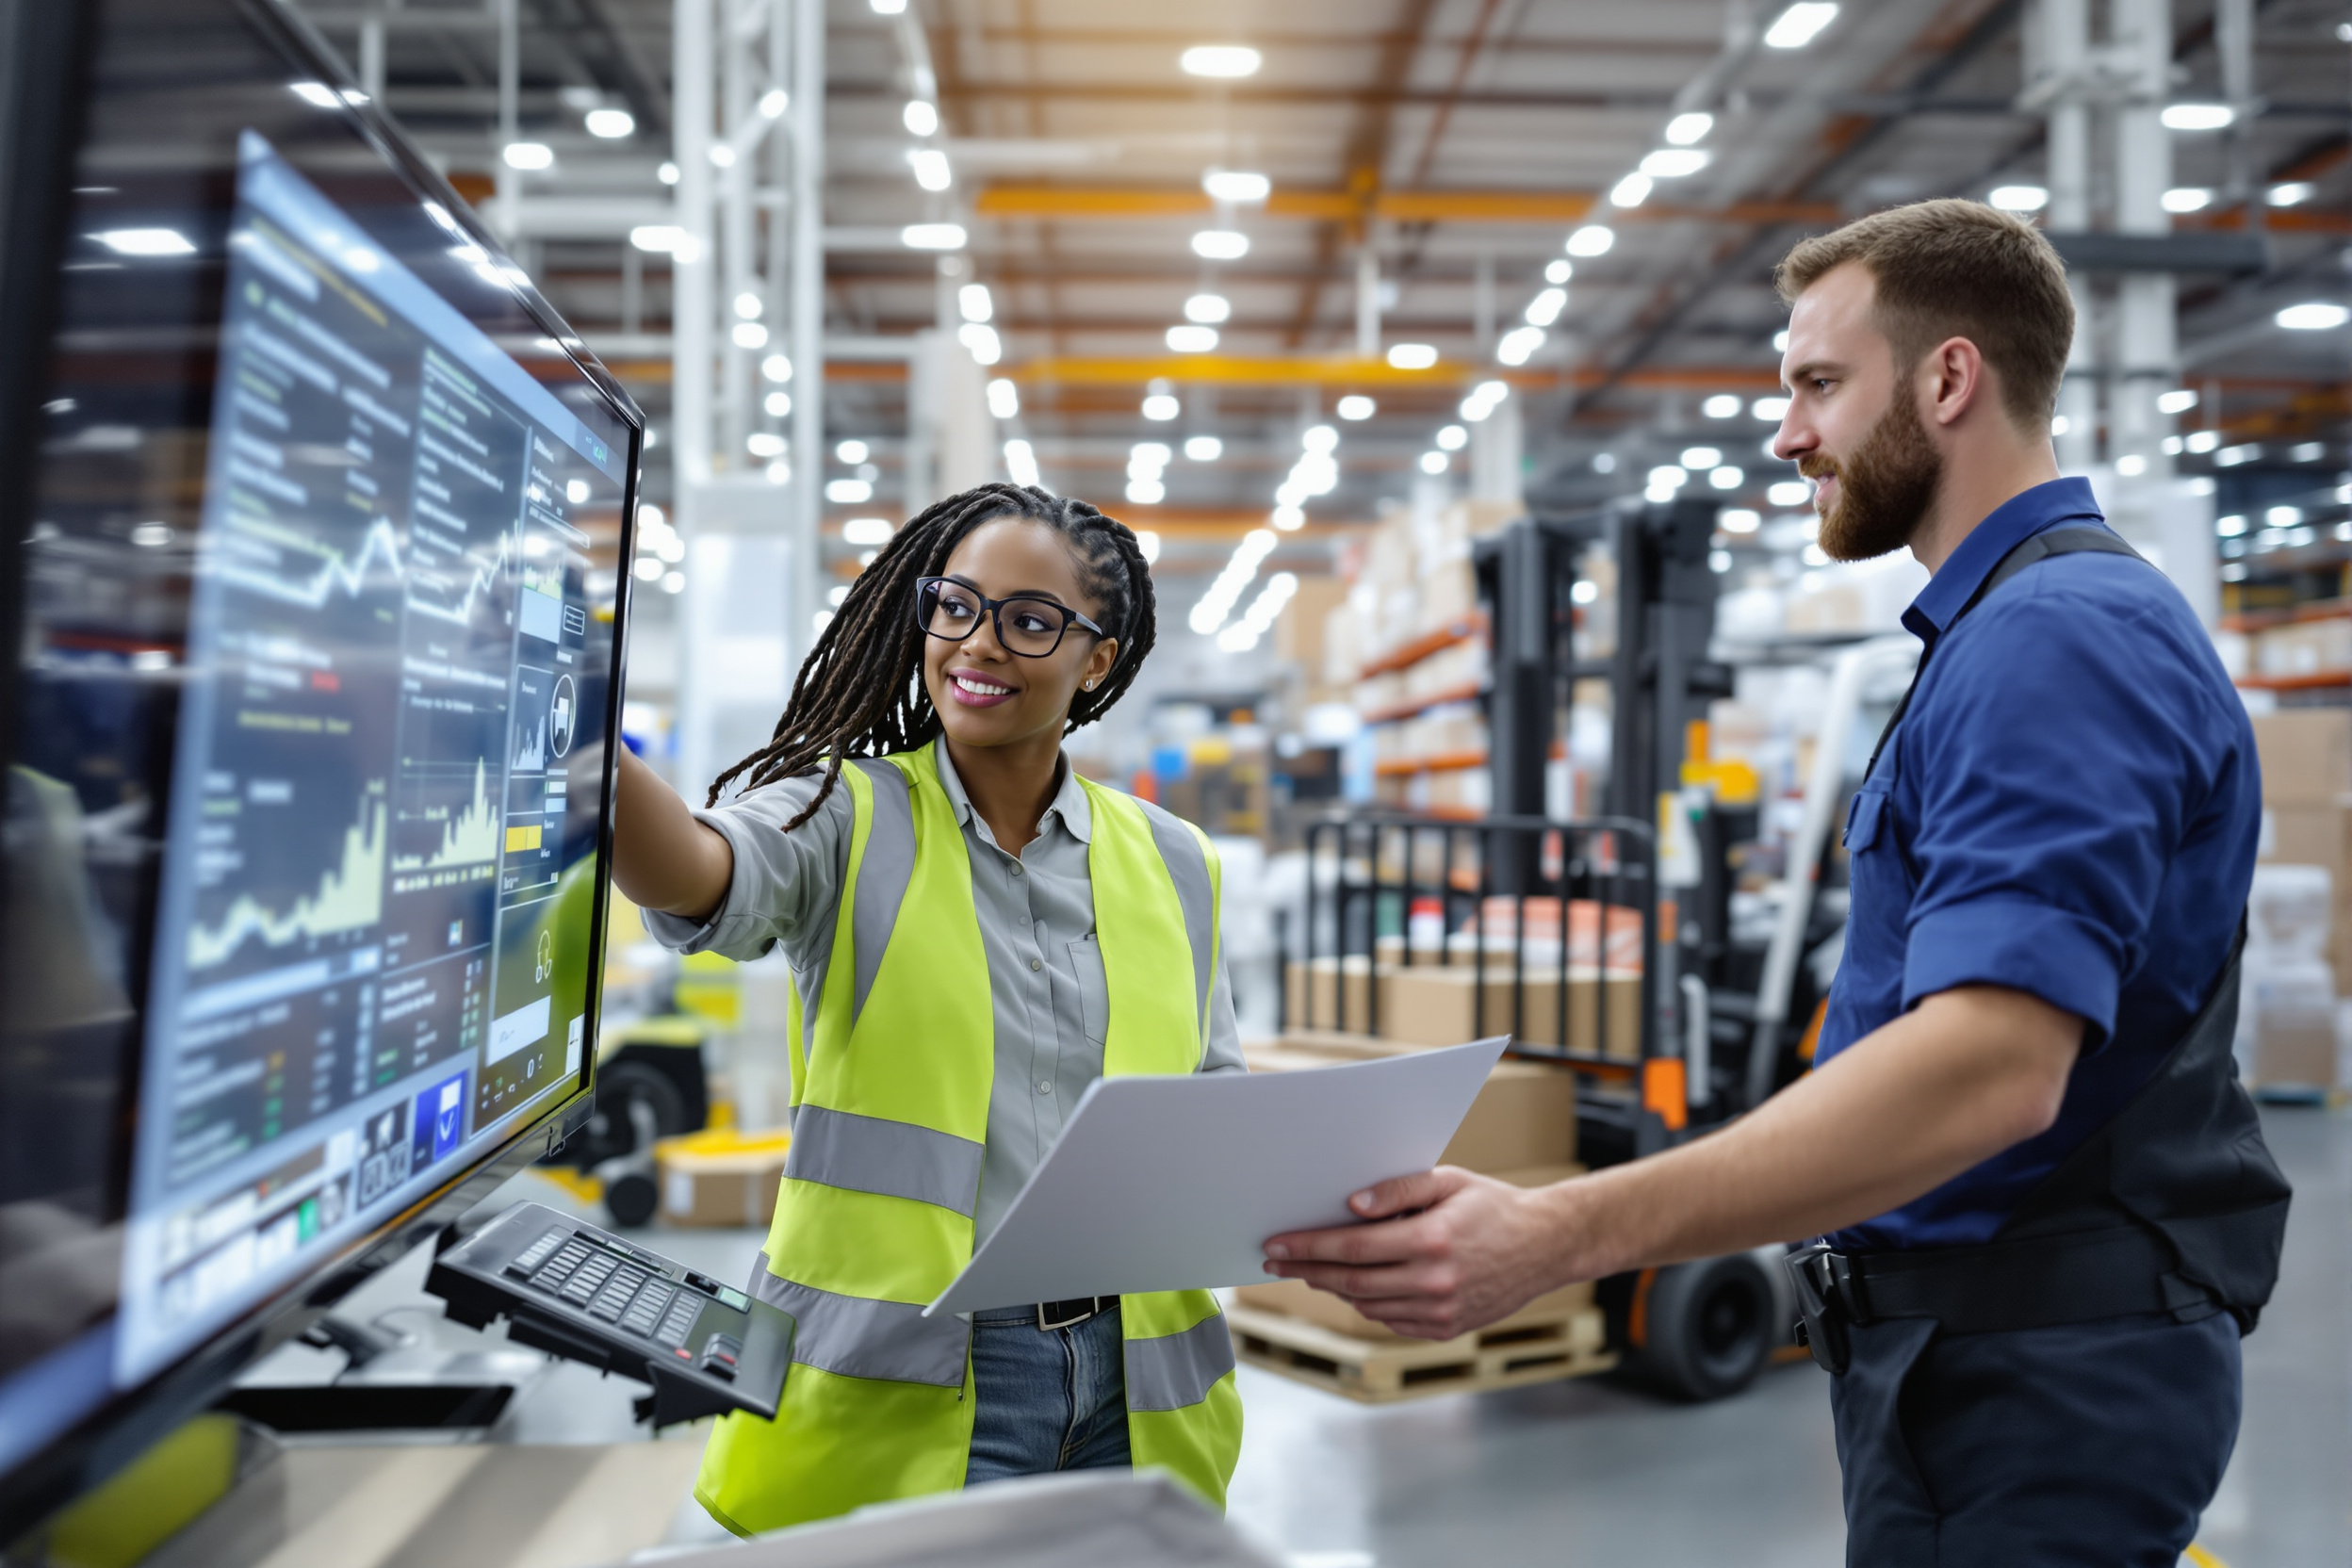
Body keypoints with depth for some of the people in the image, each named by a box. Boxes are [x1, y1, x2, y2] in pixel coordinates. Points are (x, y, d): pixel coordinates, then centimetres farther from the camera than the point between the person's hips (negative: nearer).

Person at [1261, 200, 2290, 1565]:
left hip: (2030, 1367, -10)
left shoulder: (2058, 634, -20)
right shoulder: (2020, 622, 14)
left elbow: (1991, 1064, -32)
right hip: (1958, 1341, 10)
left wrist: (1562, 1234, -38)